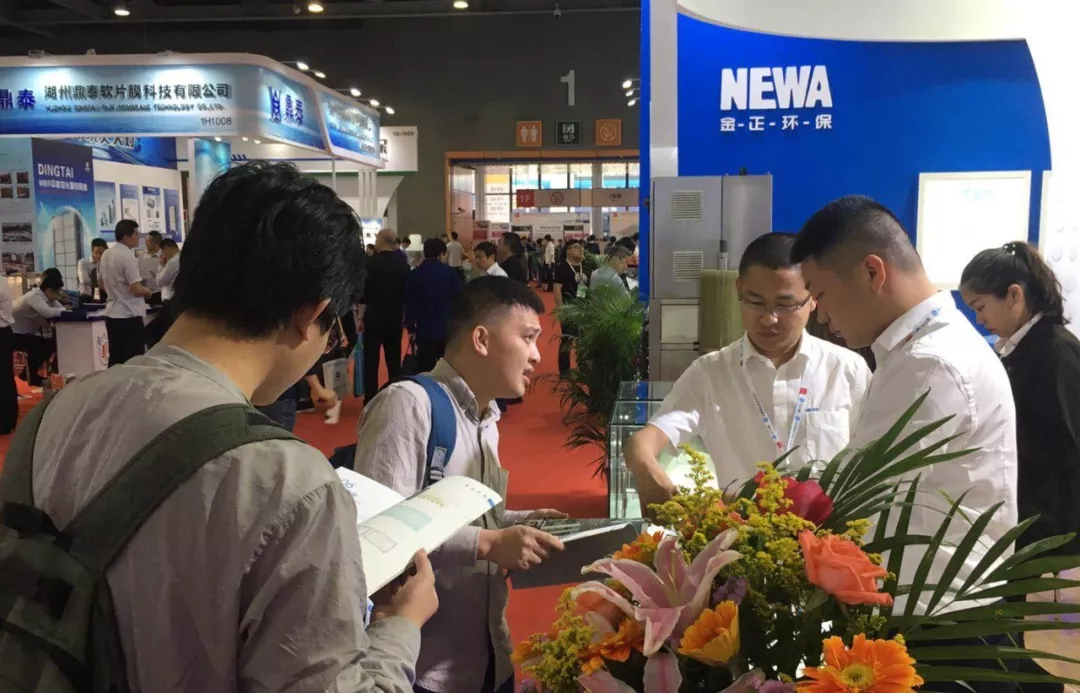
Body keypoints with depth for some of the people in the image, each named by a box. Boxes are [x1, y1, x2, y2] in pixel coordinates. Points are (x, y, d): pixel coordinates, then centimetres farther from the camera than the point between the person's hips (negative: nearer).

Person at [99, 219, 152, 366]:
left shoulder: (106, 255, 9)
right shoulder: (128, 257, -17)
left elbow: (103, 284, 20)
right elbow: (137, 290, -20)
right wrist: (148, 291, -1)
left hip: (111, 314, 9)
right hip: (129, 315, -9)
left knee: (115, 360, 12)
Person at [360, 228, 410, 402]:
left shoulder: (372, 263, -9)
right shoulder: (403, 264, 2)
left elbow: (365, 292, -9)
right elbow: (406, 292, 7)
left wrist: (361, 317, -2)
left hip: (374, 318, -3)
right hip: (395, 318, 3)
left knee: (371, 362, 2)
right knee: (394, 361, 9)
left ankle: (371, 400, 2)